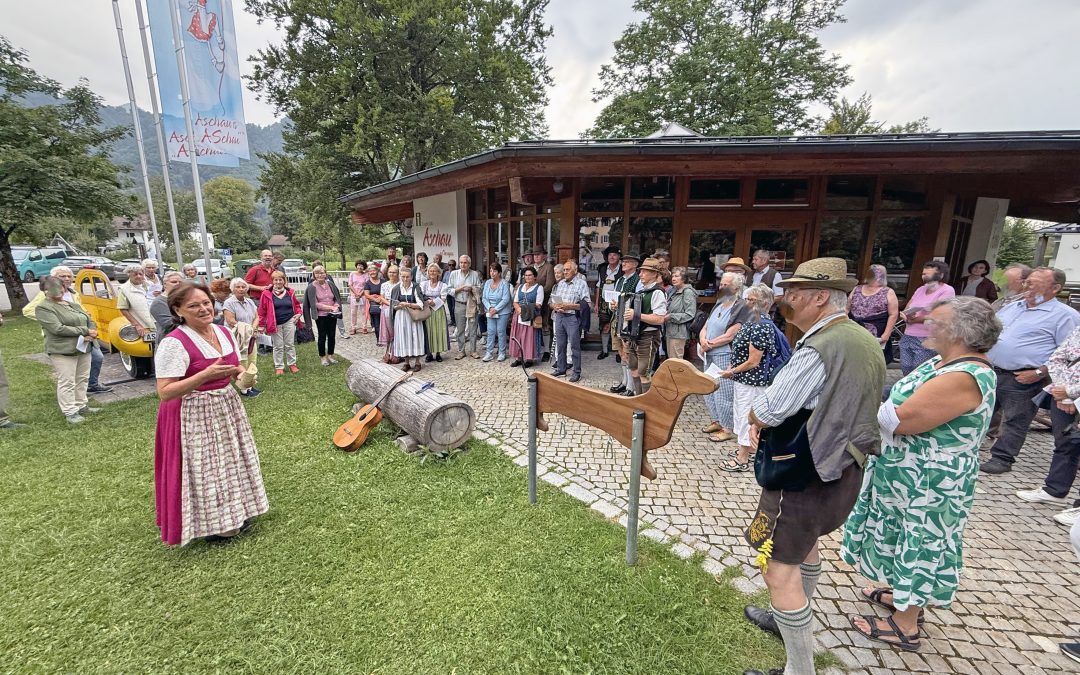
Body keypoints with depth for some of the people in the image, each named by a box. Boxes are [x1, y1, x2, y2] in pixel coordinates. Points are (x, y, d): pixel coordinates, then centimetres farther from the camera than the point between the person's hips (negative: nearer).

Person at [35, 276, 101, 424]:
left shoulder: (73, 305, 15)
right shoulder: (43, 308, -7)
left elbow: (90, 320, 12)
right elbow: (58, 329, -18)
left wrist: (92, 332, -9)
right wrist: (85, 331, -17)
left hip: (83, 349, 7)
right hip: (63, 351, -7)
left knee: (82, 379, 13)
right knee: (67, 383, -3)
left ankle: (81, 406, 23)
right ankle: (70, 412, 2)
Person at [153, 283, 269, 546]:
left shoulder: (223, 332, 1)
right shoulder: (174, 343, -20)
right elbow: (165, 393, -23)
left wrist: (243, 374, -7)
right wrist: (206, 375, -32)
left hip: (227, 407, 7)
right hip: (194, 416, -7)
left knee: (230, 462, 19)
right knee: (204, 468, 5)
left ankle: (235, 513, 38)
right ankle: (210, 525, 25)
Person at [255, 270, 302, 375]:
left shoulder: (290, 292, 4)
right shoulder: (267, 294, -4)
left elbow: (296, 305, 15)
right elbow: (262, 311, -3)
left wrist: (299, 313, -4)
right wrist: (261, 325, -4)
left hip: (289, 322, 2)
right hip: (275, 323, -2)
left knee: (290, 344, 8)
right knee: (278, 346, 6)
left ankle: (292, 364, 19)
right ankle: (279, 367, 15)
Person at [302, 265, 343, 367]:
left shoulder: (331, 284, 4)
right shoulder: (312, 287, -8)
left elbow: (337, 298, 8)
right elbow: (314, 304, -12)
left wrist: (336, 306, -13)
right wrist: (330, 307, -17)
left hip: (332, 315, 4)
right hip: (320, 316, -3)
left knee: (332, 336, 9)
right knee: (322, 336, 6)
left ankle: (330, 356, 24)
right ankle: (322, 357, 19)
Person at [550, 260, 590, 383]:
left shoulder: (581, 283, -4)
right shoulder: (560, 283, 15)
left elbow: (585, 304, -13)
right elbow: (551, 300, 15)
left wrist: (568, 306, -18)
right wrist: (554, 306, -7)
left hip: (572, 318, -6)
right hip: (559, 316, 6)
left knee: (574, 346, 0)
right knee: (560, 345, 12)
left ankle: (577, 372, 10)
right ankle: (561, 369, 25)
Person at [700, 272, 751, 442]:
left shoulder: (742, 308, -12)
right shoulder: (719, 305, 13)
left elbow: (729, 335, -19)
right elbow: (705, 327, 13)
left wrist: (709, 344, -9)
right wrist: (703, 340, -8)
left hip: (725, 357, -8)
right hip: (710, 355, 8)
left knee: (723, 392, -3)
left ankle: (728, 428, 11)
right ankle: (717, 421, 31)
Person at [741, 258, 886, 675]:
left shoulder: (818, 350, -27)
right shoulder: (866, 341, 4)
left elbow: (765, 412, -24)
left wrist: (757, 417, 0)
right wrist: (768, 420, 5)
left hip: (807, 476, -10)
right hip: (844, 468, 10)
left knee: (780, 572, 0)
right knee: (804, 543, 29)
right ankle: (791, 620, 49)